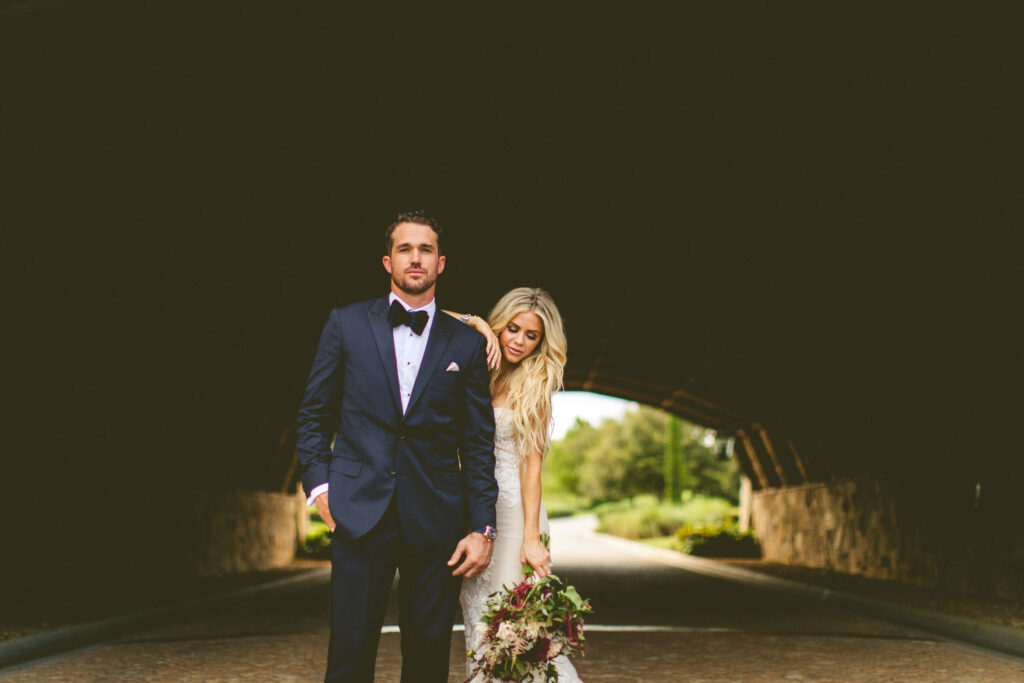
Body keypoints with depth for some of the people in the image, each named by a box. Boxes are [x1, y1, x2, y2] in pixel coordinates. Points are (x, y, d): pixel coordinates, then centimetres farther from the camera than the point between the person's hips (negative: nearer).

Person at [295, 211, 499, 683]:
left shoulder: (466, 345, 8)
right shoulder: (346, 324, 8)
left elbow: (479, 445, 7)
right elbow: (314, 414, 11)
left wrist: (482, 529, 1)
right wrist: (319, 485, -1)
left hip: (435, 520, 1)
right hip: (360, 514, -1)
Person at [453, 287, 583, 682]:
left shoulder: (533, 387, -3)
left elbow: (531, 462, -8)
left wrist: (532, 537, -12)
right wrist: (476, 324, -5)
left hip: (513, 508, -5)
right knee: (477, 614, 7)